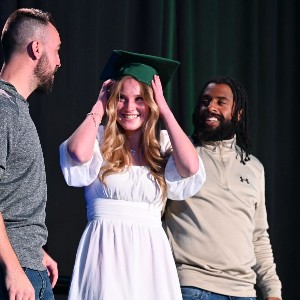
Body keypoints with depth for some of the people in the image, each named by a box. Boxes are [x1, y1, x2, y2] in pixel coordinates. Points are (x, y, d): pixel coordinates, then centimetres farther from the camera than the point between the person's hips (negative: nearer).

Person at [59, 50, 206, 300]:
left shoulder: (164, 144, 9)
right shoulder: (99, 138, 4)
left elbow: (190, 167, -11)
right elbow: (78, 153, -19)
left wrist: (165, 110, -2)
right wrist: (100, 107, -2)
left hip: (150, 253, 2)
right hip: (105, 250, -2)